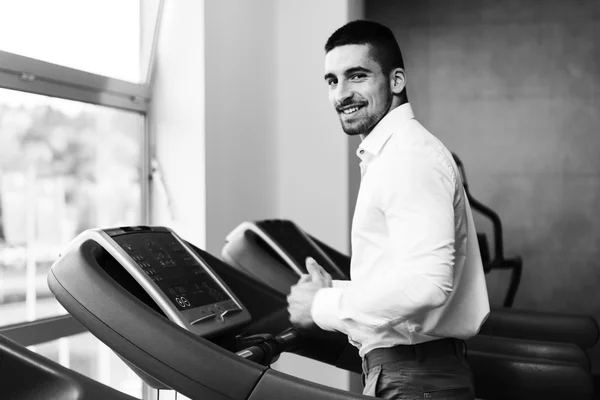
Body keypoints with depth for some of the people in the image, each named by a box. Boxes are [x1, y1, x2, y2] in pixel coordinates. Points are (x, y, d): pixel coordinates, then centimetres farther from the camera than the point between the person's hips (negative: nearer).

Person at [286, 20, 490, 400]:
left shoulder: (411, 155, -18)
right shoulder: (391, 152, 14)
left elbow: (426, 282, -28)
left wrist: (324, 307, -18)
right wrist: (335, 290, 6)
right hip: (398, 367, 9)